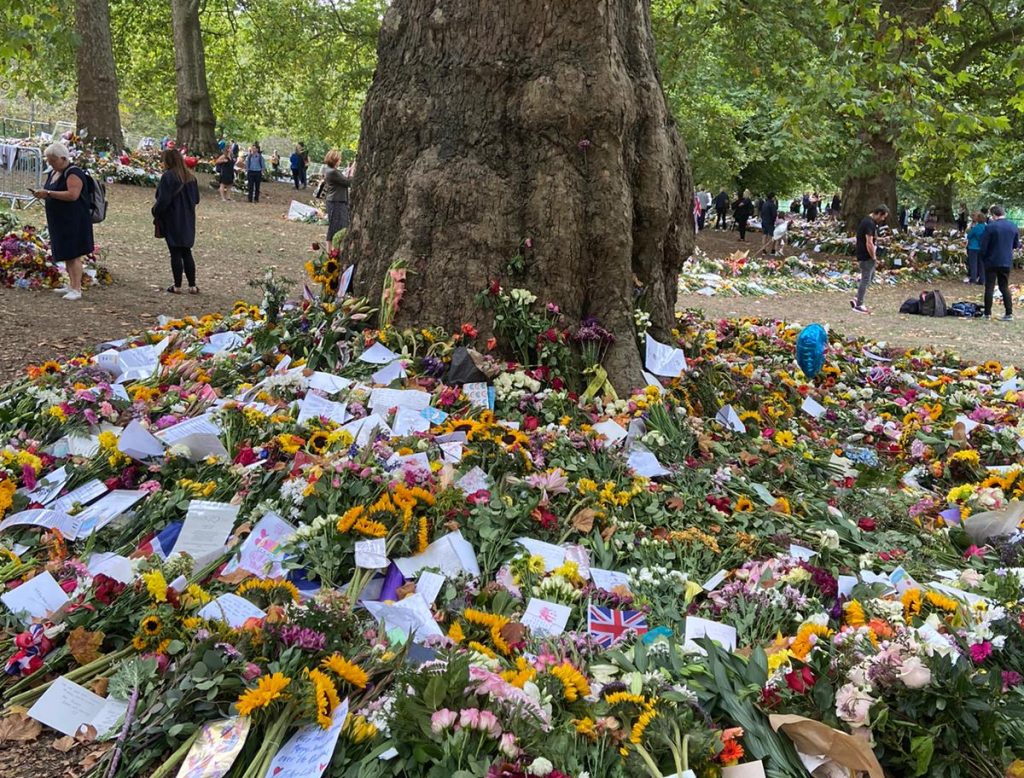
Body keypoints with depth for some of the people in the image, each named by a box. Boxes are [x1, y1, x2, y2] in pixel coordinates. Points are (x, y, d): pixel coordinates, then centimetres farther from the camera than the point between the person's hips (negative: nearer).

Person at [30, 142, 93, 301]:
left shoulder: (73, 173, -13)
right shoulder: (53, 173, 16)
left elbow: (73, 195, -25)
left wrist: (48, 193, -24)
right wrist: (41, 194, 9)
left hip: (73, 221, -9)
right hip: (59, 221, 9)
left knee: (73, 254, -10)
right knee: (66, 254, 13)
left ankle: (77, 289, -9)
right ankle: (71, 285, 22)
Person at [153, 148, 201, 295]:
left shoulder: (168, 176, -16)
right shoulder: (190, 176, 4)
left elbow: (163, 200, -18)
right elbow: (196, 199, 10)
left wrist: (156, 213, -4)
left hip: (172, 221, -6)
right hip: (188, 220, 6)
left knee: (175, 254, 2)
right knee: (187, 252, 12)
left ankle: (177, 286, 7)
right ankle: (192, 286, 11)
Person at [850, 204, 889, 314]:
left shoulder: (867, 220, 12)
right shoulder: (870, 224, -21)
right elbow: (869, 243, -25)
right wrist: (873, 257, -13)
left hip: (864, 255, 10)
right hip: (866, 257, -10)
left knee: (871, 277, 19)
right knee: (866, 280, -2)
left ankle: (857, 300, 19)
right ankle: (859, 305, 4)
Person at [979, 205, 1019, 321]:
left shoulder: (990, 226, -14)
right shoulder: (1013, 226, 3)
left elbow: (983, 246, -12)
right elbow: (1016, 245, 11)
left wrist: (983, 259, 3)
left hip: (992, 261, -4)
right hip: (1006, 262, 4)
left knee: (989, 287, 3)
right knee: (1005, 287, 11)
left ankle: (987, 313, 6)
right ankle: (1009, 313, 5)